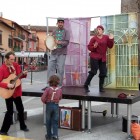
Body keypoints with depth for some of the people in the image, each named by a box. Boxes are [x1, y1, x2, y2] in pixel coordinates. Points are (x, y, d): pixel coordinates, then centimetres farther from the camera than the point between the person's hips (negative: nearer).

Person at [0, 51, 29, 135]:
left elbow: (19, 76, 11)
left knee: (21, 109, 16)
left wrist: (24, 74, -8)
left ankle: (22, 126, 34)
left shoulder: (16, 65, 0)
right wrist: (7, 85, -30)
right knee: (10, 111, -3)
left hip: (17, 91, 6)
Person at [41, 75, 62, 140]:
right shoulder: (59, 90, -5)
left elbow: (43, 98, -15)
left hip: (49, 105, -1)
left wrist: (45, 102, 3)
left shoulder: (48, 89, -13)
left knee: (48, 121, 13)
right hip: (56, 106, 1)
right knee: (55, 121, 9)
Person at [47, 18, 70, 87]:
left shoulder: (66, 32, 2)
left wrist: (59, 42, -25)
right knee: (50, 68, 1)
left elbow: (67, 42, -9)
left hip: (61, 53, -4)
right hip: (54, 53, 4)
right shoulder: (54, 32, 15)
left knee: (60, 69, -3)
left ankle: (59, 85, 6)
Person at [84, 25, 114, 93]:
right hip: (94, 57, -4)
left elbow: (110, 46, 4)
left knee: (103, 73, 2)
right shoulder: (94, 38, -1)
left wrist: (111, 40, -10)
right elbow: (89, 47, -1)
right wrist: (94, 47, -19)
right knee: (93, 71, -7)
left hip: (102, 58, 4)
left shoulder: (106, 37, 7)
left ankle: (101, 87, 14)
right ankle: (86, 85, 4)